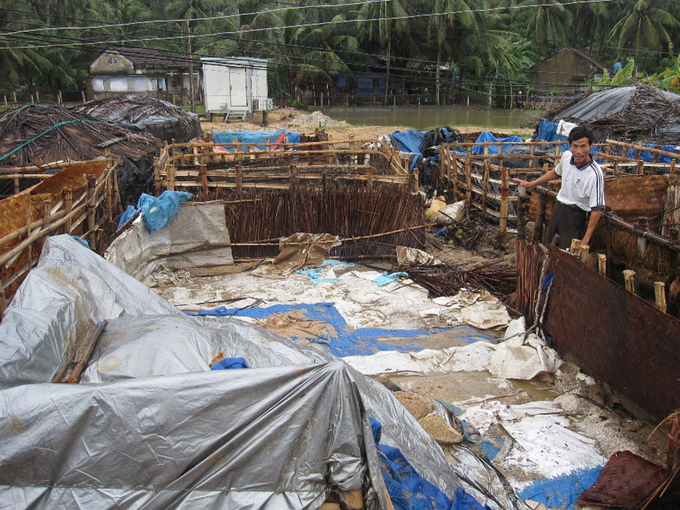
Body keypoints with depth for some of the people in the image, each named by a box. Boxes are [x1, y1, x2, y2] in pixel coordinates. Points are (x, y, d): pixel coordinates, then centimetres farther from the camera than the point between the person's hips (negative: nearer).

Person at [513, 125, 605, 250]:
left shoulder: (595, 174, -26)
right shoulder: (567, 156, -6)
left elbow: (597, 209, -23)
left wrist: (586, 240, -25)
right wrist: (531, 183, 21)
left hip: (576, 215, -7)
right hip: (558, 208, 7)